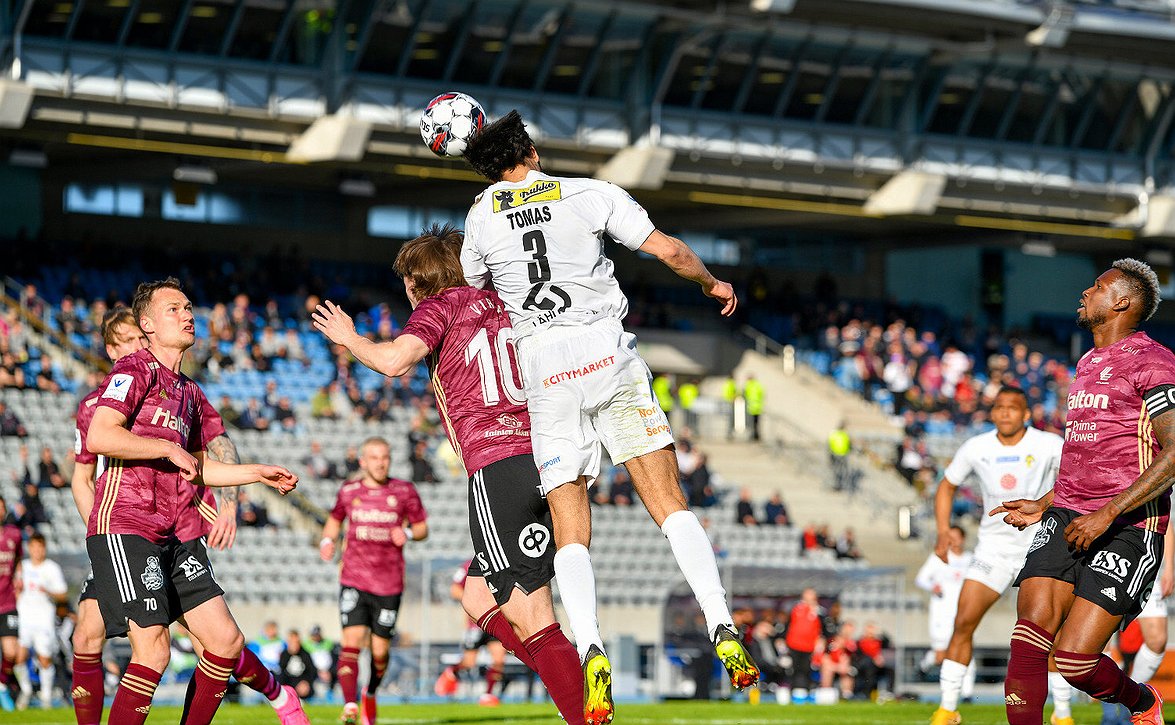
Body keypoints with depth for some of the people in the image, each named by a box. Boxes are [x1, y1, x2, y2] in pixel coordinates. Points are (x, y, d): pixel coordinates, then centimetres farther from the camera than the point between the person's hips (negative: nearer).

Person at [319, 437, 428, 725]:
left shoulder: (404, 491, 2)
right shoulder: (349, 490, 6)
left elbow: (423, 528, 10)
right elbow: (335, 519, 23)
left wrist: (408, 533, -12)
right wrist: (327, 541, 4)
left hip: (389, 583, 0)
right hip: (354, 580, 0)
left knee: (380, 652, 5)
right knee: (351, 641, -16)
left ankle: (371, 694, 34)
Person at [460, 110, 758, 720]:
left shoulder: (481, 218, 12)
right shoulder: (589, 194, 6)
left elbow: (472, 289, 29)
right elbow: (668, 251, 5)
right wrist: (713, 283, 23)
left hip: (542, 367, 1)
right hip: (607, 350, -1)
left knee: (570, 536, 0)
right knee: (670, 505, 0)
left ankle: (591, 649, -23)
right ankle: (722, 629, -15)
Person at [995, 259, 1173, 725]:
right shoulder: (1088, 364, 22)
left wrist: (1106, 515, -20)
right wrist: (1041, 506, 25)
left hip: (1128, 527, -7)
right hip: (1068, 516, 7)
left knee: (1074, 659, -12)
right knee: (1028, 642, -13)